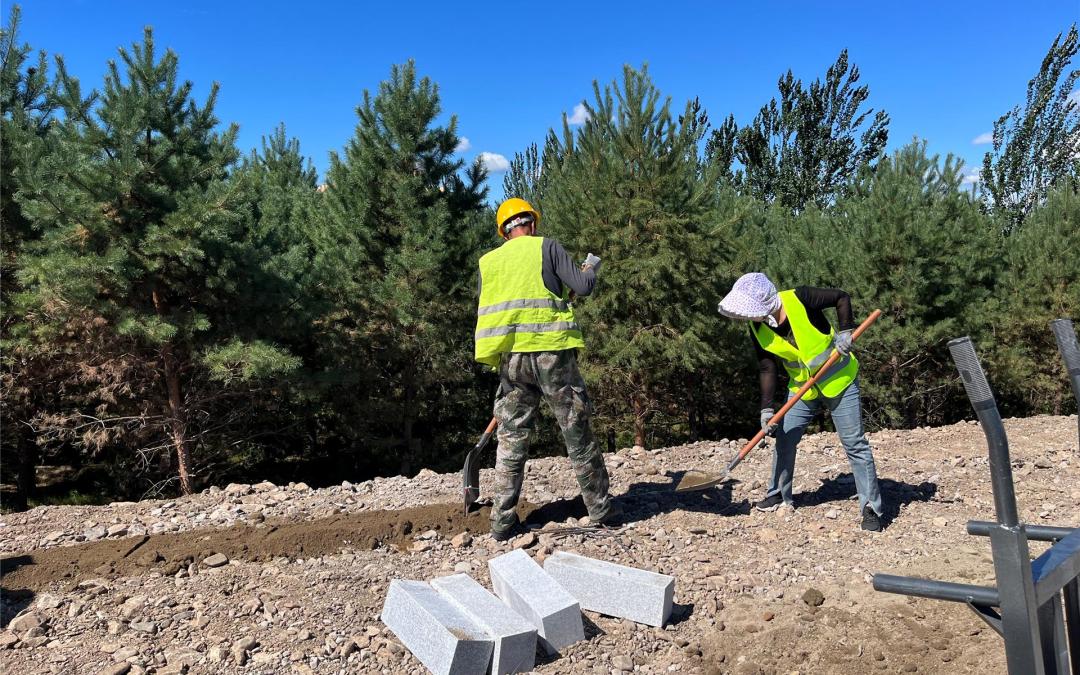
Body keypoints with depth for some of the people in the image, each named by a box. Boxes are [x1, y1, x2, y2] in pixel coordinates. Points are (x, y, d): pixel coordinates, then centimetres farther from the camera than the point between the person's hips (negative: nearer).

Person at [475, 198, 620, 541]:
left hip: (509, 355, 3)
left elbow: (487, 311, 16)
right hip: (551, 350, -3)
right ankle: (600, 508, 18)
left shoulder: (488, 261, 15)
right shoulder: (546, 246, 4)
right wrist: (591, 268, 19)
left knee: (511, 439, 9)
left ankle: (503, 521, 10)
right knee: (576, 432, 8)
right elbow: (583, 286, -2)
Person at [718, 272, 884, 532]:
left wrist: (845, 332, -23)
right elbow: (767, 369, -7)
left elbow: (842, 297, -13)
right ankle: (779, 494, 26)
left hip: (839, 380, -5)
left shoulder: (799, 298, -26)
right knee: (783, 439, 7)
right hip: (802, 387, 5)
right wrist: (766, 409, -12)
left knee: (855, 445, -2)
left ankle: (871, 508, 8)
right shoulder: (757, 329, -12)